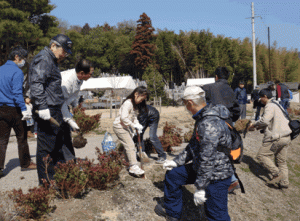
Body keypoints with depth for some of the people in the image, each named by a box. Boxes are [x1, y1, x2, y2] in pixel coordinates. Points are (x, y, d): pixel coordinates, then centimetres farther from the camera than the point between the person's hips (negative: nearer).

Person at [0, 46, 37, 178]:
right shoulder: (17, 72, -12)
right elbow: (17, 92, -20)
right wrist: (23, 109, -20)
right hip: (14, 109, -6)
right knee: (21, 137, 9)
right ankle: (25, 164, 21)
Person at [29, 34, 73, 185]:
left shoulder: (51, 61, 22)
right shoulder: (43, 60, -10)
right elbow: (36, 84, -22)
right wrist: (42, 107, -28)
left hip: (54, 111, 11)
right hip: (46, 112, -11)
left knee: (58, 146, 16)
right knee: (46, 148, -4)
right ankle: (46, 183, 4)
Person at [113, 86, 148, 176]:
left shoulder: (136, 105, 10)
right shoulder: (128, 103, -21)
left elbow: (134, 117, 14)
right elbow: (123, 118, -28)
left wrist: (138, 125, -3)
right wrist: (134, 125, -23)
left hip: (126, 126, 10)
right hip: (119, 126, -10)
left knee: (130, 146, 10)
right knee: (130, 145, -13)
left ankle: (131, 165, 19)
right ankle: (133, 167, -12)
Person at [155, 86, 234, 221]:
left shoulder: (209, 124, -28)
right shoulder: (202, 118, 6)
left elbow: (207, 158, -28)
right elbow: (193, 145, 16)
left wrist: (200, 188, -23)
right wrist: (176, 161, 15)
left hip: (217, 176, -10)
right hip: (201, 168, 10)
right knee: (172, 175, 19)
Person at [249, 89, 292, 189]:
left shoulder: (270, 106, -12)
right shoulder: (276, 104, 21)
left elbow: (265, 120, -25)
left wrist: (254, 124, -7)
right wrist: (260, 126, 15)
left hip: (276, 138, -10)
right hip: (286, 137, 10)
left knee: (262, 155, -1)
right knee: (281, 161, 15)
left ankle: (277, 173, -6)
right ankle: (284, 182, 16)